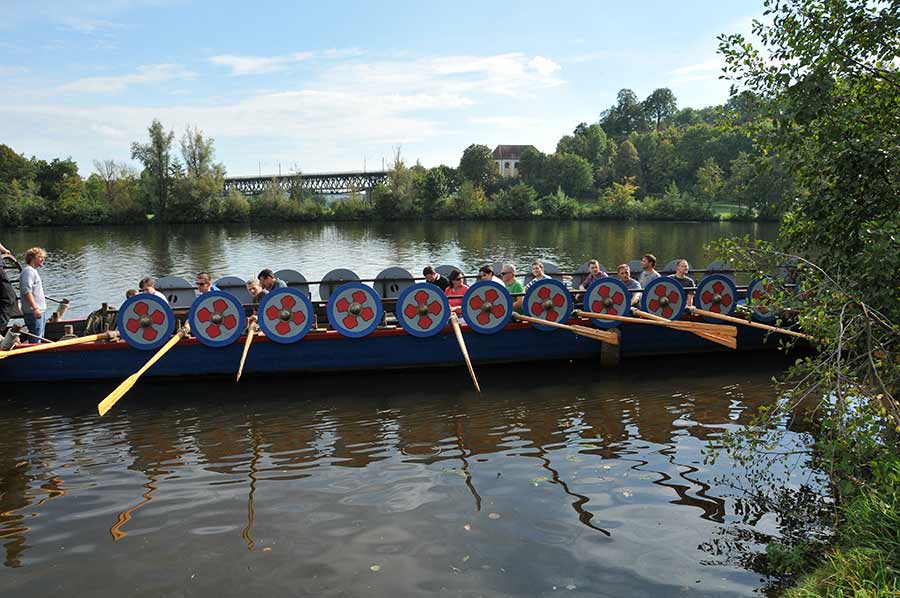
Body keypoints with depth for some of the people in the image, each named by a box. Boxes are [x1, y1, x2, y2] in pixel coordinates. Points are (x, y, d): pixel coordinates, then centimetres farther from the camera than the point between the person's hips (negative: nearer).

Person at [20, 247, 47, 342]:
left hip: (39, 311, 11)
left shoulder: (33, 271, 20)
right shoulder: (28, 271, -13)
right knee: (36, 340, -10)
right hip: (33, 313, -11)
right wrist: (35, 308, -27)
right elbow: (26, 291, -23)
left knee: (40, 338, 16)